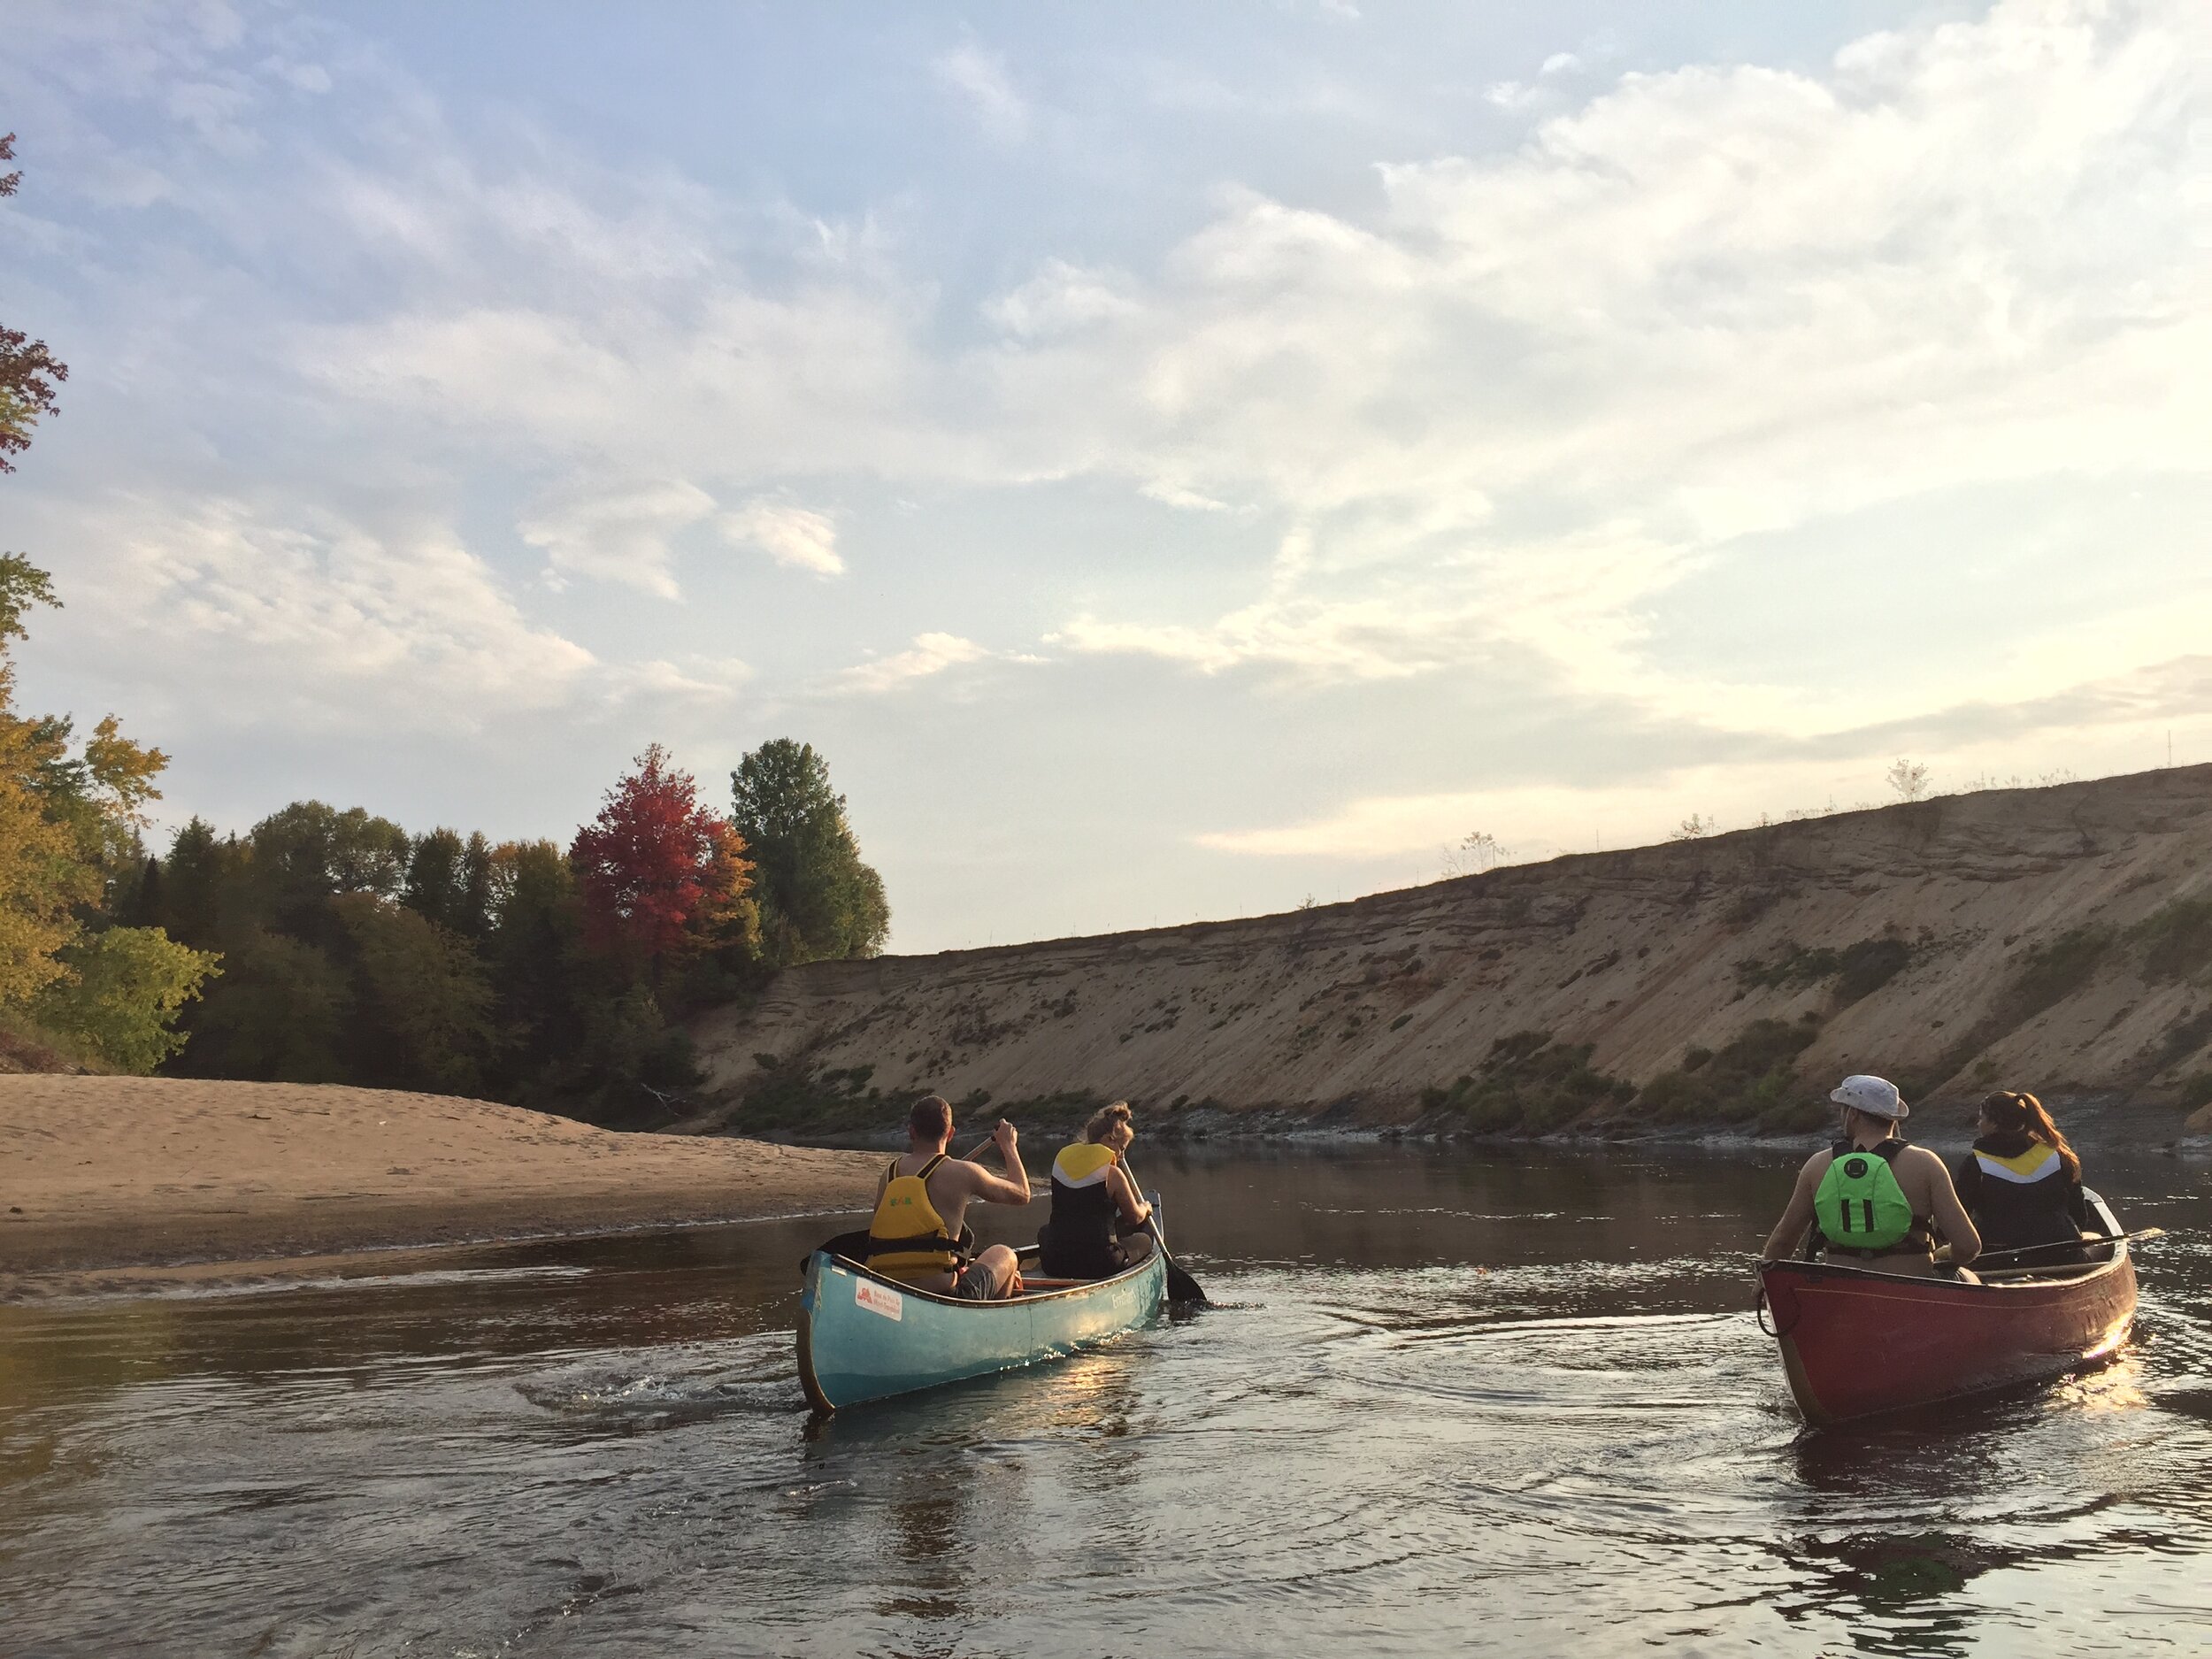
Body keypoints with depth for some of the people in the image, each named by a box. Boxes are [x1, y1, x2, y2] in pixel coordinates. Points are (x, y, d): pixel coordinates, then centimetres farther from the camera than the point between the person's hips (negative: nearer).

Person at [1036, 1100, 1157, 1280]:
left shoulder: (1062, 1158, 6)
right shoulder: (1113, 1174, -8)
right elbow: (1135, 1218, 5)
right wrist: (1144, 1208, 28)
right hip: (1098, 1267, -5)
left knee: (1045, 1231, 40)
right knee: (1144, 1241, 24)